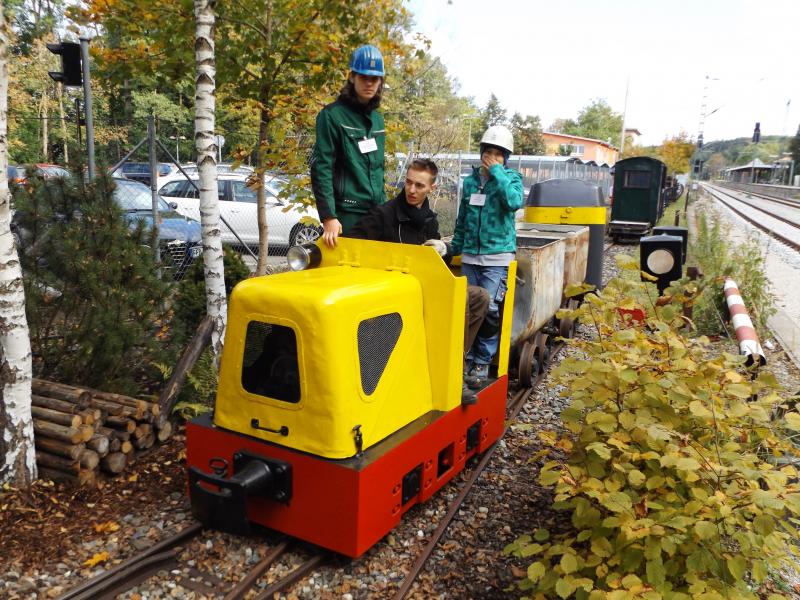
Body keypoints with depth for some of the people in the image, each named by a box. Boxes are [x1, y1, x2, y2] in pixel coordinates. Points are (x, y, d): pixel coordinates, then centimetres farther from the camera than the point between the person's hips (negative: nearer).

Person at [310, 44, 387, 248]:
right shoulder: (332, 115, -4)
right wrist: (329, 216, -19)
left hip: (376, 214, 6)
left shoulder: (377, 119, 17)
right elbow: (321, 169, -11)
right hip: (346, 214, -6)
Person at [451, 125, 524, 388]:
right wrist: (454, 248, 17)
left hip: (497, 256, -4)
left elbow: (514, 202, -22)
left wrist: (497, 172, -16)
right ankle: (468, 357, 17)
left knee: (489, 308, -12)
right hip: (470, 255, 4)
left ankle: (483, 362, 2)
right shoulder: (470, 180, 10)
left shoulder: (511, 178, 1)